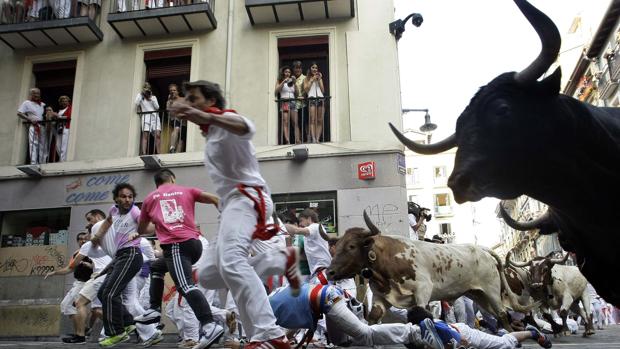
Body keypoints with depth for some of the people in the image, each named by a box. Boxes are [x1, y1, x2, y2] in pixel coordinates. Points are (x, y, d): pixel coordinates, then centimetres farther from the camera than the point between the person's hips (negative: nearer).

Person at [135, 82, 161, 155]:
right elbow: (137, 104, -6)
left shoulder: (153, 97, 20)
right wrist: (141, 93, 1)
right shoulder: (140, 96, 15)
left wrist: (151, 98, 1)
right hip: (146, 117, -2)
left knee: (158, 135, -14)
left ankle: (158, 153, -13)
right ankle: (144, 153, -19)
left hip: (155, 117, 2)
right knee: (145, 135, -13)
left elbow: (157, 107, 7)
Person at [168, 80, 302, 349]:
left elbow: (246, 128, -29)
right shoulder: (211, 136, 29)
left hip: (247, 197, -10)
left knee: (230, 263, -33)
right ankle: (283, 260, 9)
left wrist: (205, 117, -48)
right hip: (232, 205, 10)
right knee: (208, 276, 9)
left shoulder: (226, 120, -2)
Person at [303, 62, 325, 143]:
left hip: (321, 99, 3)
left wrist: (319, 80, 7)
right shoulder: (307, 78, 16)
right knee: (312, 120, -15)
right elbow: (306, 89, 2)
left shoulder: (319, 78, 24)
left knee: (320, 121, -6)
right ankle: (313, 139, -23)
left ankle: (317, 139, -8)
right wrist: (312, 80, 2)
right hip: (311, 99, -3)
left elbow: (323, 90, 14)